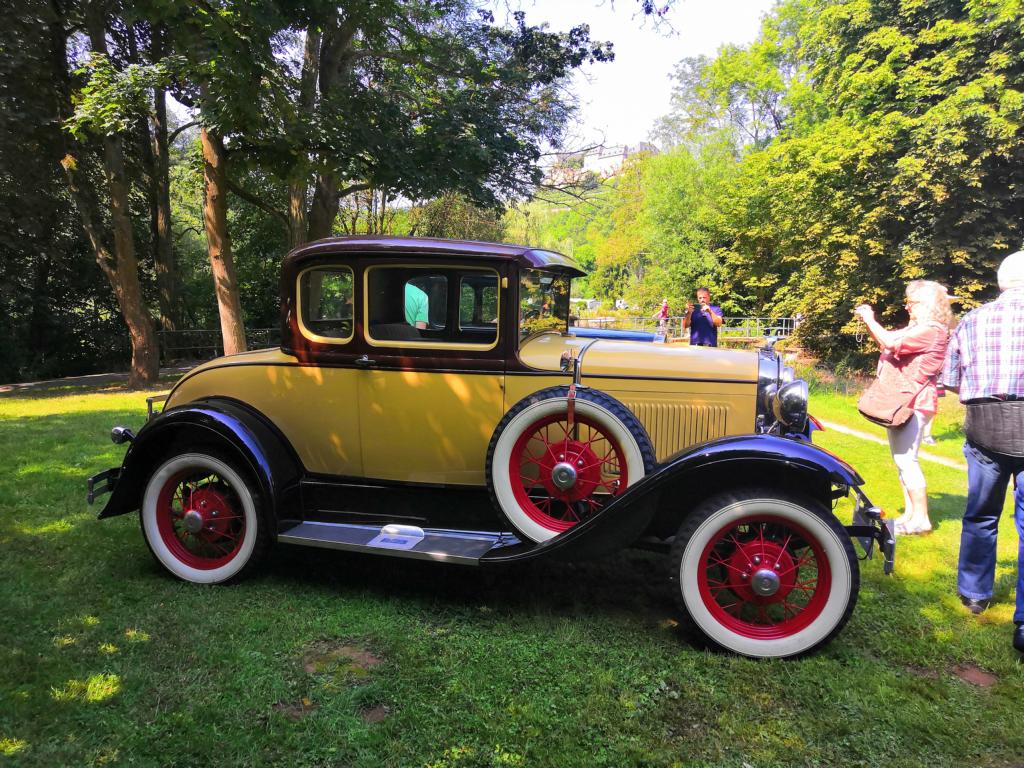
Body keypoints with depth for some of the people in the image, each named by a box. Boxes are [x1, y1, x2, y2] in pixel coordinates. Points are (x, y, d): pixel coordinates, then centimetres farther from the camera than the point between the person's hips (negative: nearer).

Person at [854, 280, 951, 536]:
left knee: (906, 459, -11)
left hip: (914, 404, -11)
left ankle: (921, 519, -5)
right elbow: (885, 341, 25)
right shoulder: (916, 328, 18)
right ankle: (909, 513, 19)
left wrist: (870, 320, -10)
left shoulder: (932, 330, -15)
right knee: (902, 460, 13)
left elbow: (891, 343, -23)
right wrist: (868, 320, 11)